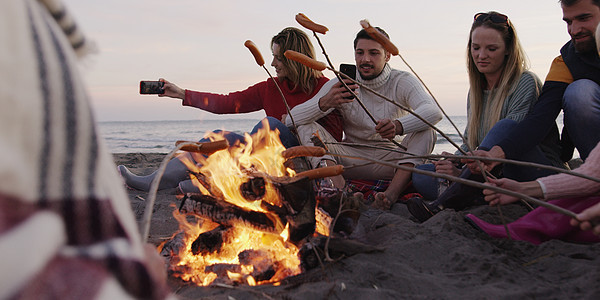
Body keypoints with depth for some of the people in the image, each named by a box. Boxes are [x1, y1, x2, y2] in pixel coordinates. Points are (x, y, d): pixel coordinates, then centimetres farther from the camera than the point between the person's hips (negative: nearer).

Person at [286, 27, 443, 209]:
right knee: (306, 126, -16)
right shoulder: (341, 84, -2)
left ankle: (392, 193, -42)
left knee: (426, 130, -24)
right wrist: (324, 103, -35)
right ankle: (337, 186, -41)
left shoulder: (402, 82, -5)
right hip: (352, 162, 1)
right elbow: (294, 118, -13)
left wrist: (398, 126, -47)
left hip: (391, 160, -1)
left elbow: (433, 112, -26)